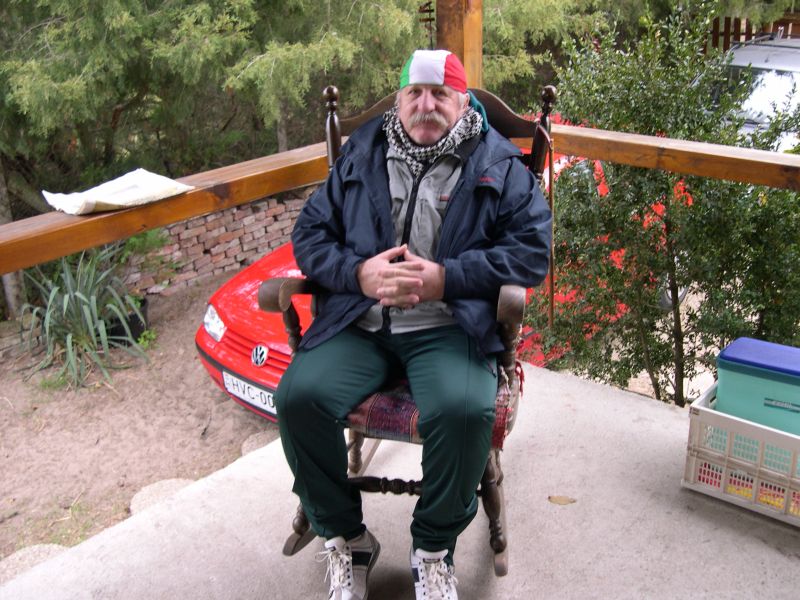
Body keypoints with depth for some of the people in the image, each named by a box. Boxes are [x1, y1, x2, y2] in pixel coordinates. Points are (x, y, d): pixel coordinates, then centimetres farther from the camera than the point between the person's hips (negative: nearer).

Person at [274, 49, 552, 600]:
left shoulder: (498, 164, 8)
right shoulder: (360, 155, 15)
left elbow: (533, 249, -1)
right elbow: (310, 234, 13)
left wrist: (444, 278, -12)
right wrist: (359, 273, -9)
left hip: (447, 326, -2)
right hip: (358, 323, 3)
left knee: (465, 409, -32)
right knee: (298, 396, -22)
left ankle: (434, 547, -2)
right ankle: (345, 538, 3)